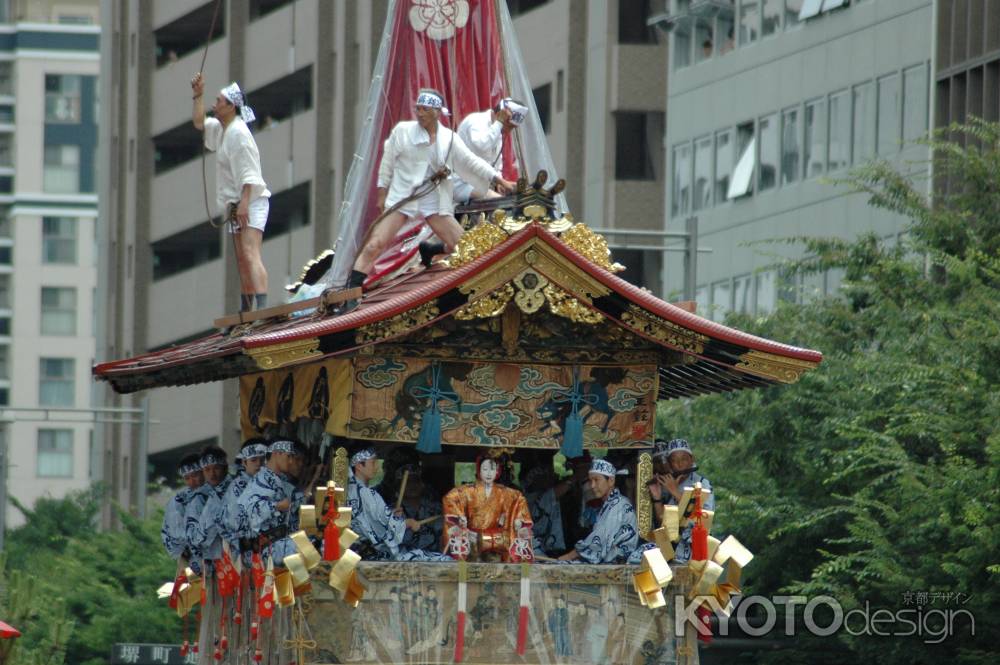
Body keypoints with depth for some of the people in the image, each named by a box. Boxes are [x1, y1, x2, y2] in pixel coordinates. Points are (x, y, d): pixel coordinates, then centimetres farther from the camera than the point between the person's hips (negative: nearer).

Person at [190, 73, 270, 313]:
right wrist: (198, 95, 20)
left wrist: (244, 203, -27)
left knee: (250, 255, -23)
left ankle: (262, 306, -34)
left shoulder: (238, 133, -14)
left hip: (251, 201, -11)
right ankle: (246, 311, 14)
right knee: (242, 262, 11)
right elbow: (199, 122, 33)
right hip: (238, 205, 11)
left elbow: (248, 172, -21)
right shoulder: (221, 129, 15)